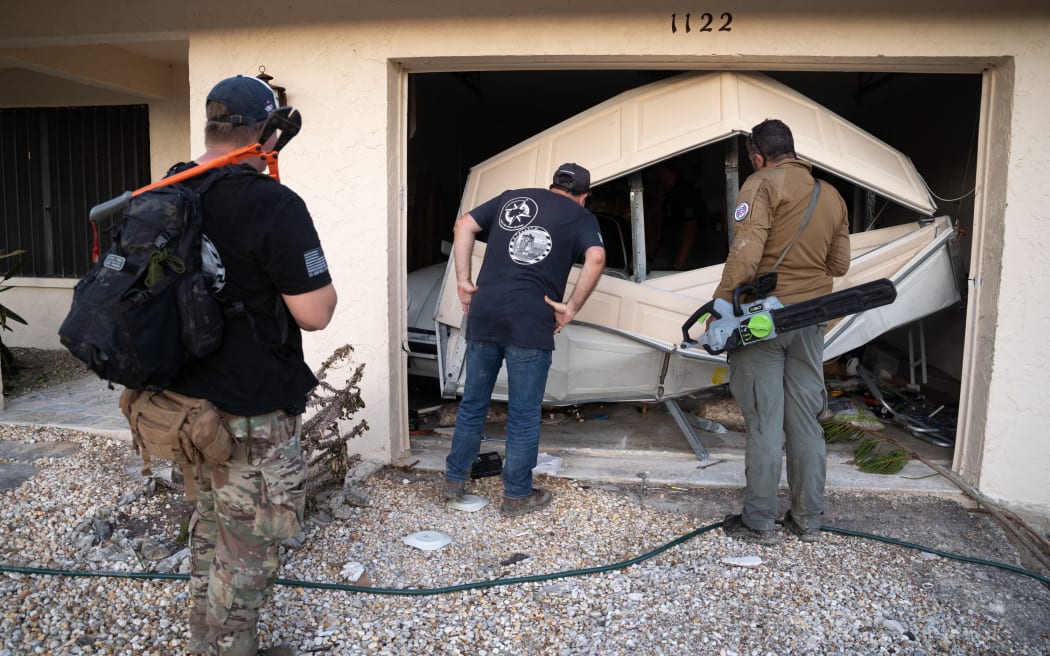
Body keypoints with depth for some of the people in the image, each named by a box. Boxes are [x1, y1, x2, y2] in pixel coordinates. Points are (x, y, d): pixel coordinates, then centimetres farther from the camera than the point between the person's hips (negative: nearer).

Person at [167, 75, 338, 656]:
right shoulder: (274, 205, -21)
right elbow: (315, 313, -21)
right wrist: (325, 280, -2)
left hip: (190, 396, 9)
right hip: (253, 414, -8)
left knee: (210, 525, 25)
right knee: (246, 552, 8)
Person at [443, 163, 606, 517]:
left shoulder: (511, 198, 21)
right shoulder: (581, 217, 10)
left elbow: (463, 225, 12)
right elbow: (596, 258, -10)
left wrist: (463, 281, 11)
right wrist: (570, 308, -6)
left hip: (483, 314, 4)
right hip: (530, 323, -4)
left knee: (473, 401, 18)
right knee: (524, 414, 9)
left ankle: (454, 480, 30)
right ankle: (517, 495, 20)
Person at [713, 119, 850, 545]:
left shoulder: (763, 185, -8)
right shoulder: (831, 196, 13)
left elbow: (746, 253, -20)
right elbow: (839, 265, 17)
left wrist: (720, 305, -16)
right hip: (810, 322, 6)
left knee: (764, 422, -1)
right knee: (806, 420, 12)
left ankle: (759, 522, 8)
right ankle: (808, 519, 21)